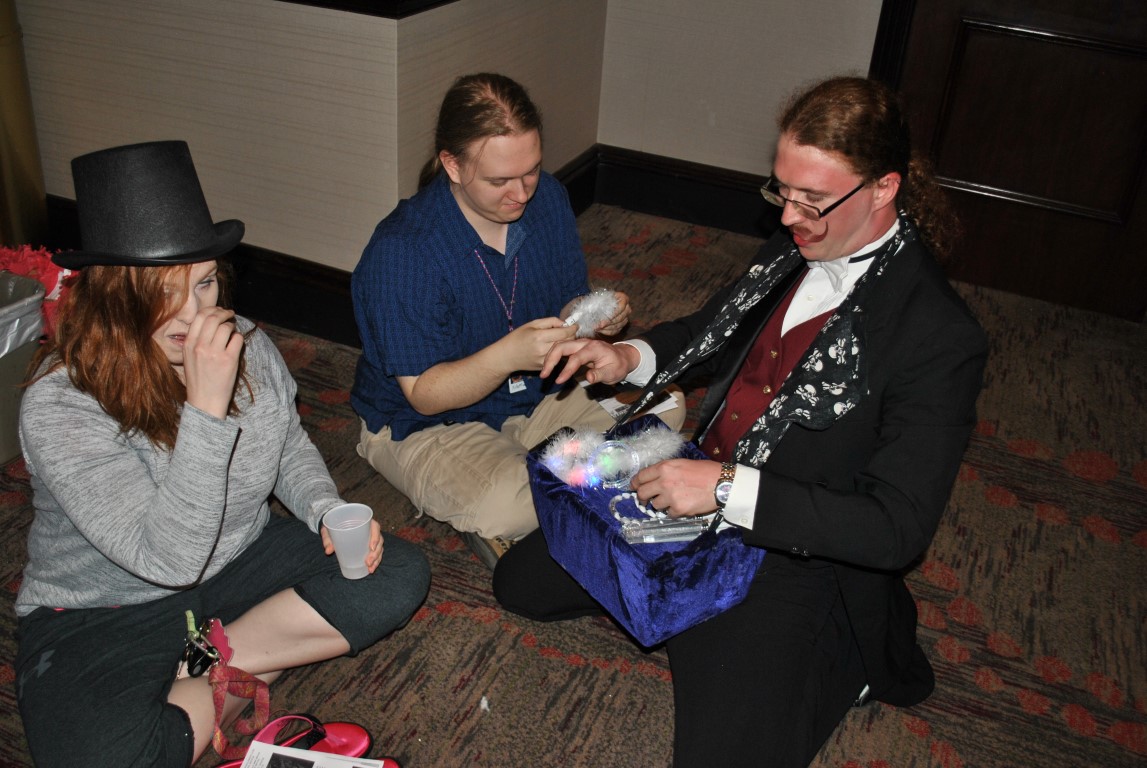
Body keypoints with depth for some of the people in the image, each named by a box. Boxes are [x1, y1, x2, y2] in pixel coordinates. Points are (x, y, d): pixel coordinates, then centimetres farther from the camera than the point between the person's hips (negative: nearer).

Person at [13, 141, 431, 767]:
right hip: (102, 614, -5)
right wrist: (206, 409, -38)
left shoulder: (248, 347, -10)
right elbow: (169, 559, -31)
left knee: (397, 573, -11)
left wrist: (330, 512, -11)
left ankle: (210, 659, -7)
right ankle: (244, 681, -5)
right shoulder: (58, 408, -26)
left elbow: (291, 450, 10)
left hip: (241, 564, 5)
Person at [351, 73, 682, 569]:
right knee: (504, 506, -36)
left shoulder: (548, 198, -5)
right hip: (430, 425, -7)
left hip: (536, 397, 7)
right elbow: (424, 394, -21)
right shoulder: (400, 251, -24)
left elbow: (566, 307, 5)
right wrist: (508, 355, -39)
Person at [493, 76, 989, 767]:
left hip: (795, 548, -7)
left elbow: (899, 528, -24)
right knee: (520, 582, 9)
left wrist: (729, 489, -28)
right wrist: (629, 357, -3)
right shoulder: (795, 248, -1)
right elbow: (714, 332, 18)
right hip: (703, 489, 7)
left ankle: (843, 655, 6)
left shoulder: (940, 337, -23)